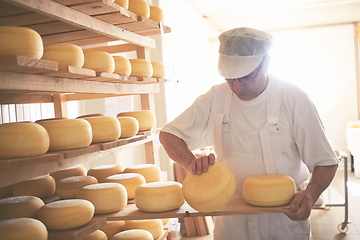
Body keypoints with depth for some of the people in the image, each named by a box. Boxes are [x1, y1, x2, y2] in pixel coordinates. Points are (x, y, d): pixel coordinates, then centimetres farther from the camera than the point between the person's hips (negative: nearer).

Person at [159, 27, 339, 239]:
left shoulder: (294, 99, -12)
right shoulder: (216, 98, -7)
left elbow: (326, 162, -8)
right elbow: (169, 134, -3)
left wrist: (310, 195, -28)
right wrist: (191, 162, -23)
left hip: (285, 220, -1)